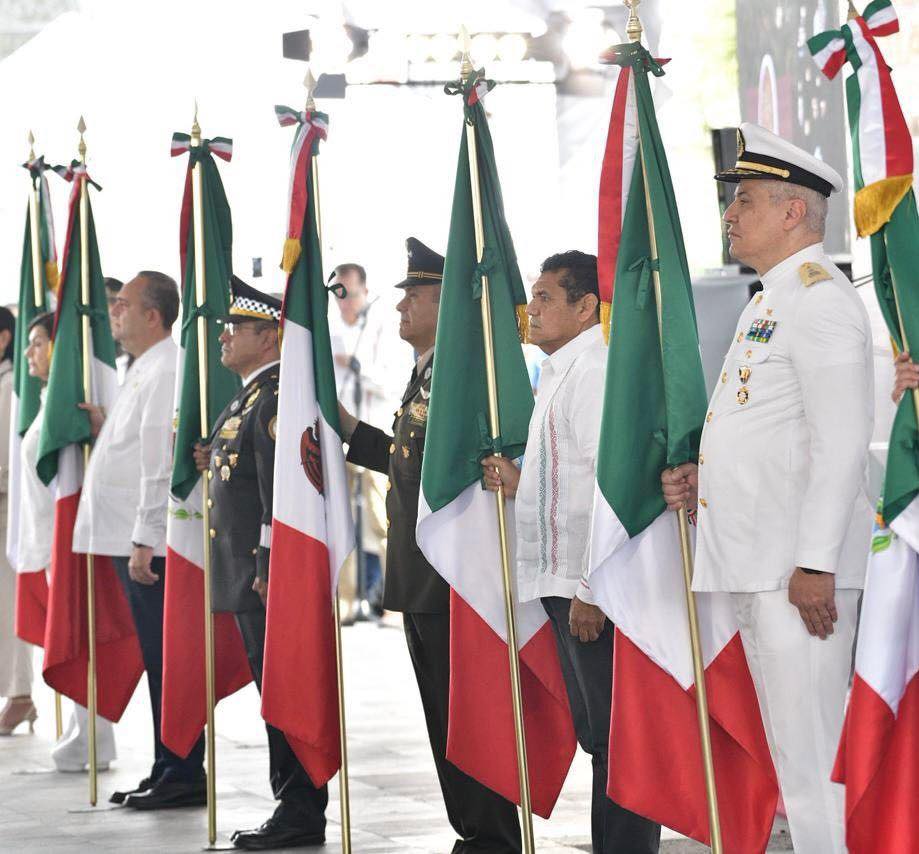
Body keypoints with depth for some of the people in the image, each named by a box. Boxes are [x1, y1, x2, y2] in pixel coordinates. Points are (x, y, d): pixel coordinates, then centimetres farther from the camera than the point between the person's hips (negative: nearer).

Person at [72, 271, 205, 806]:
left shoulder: (166, 370, -14)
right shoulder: (145, 370, 18)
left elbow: (161, 459, -20)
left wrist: (145, 540, -22)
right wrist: (104, 427, 9)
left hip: (153, 545, -10)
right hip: (135, 540, 10)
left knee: (167, 660, -5)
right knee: (157, 660, 13)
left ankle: (184, 777, 0)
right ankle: (168, 772, 18)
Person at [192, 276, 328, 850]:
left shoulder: (278, 399, -15)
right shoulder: (251, 396, 19)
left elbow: (281, 488, -21)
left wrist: (268, 567, -22)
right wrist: (214, 460, 11)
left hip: (272, 571, -11)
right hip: (248, 573, 11)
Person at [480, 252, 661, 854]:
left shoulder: (596, 369, -12)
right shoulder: (561, 373, 20)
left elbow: (613, 480, -21)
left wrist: (591, 587, -24)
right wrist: (521, 485, 8)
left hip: (593, 581, -11)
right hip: (564, 580, 11)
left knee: (614, 735, -7)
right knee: (597, 734, 15)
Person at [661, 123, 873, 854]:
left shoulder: (818, 295, -10)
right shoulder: (772, 301, 21)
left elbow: (841, 439, -19)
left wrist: (815, 563, -23)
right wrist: (706, 480, 10)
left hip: (798, 570, -10)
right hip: (758, 566, 10)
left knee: (813, 764, -9)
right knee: (794, 763, 14)